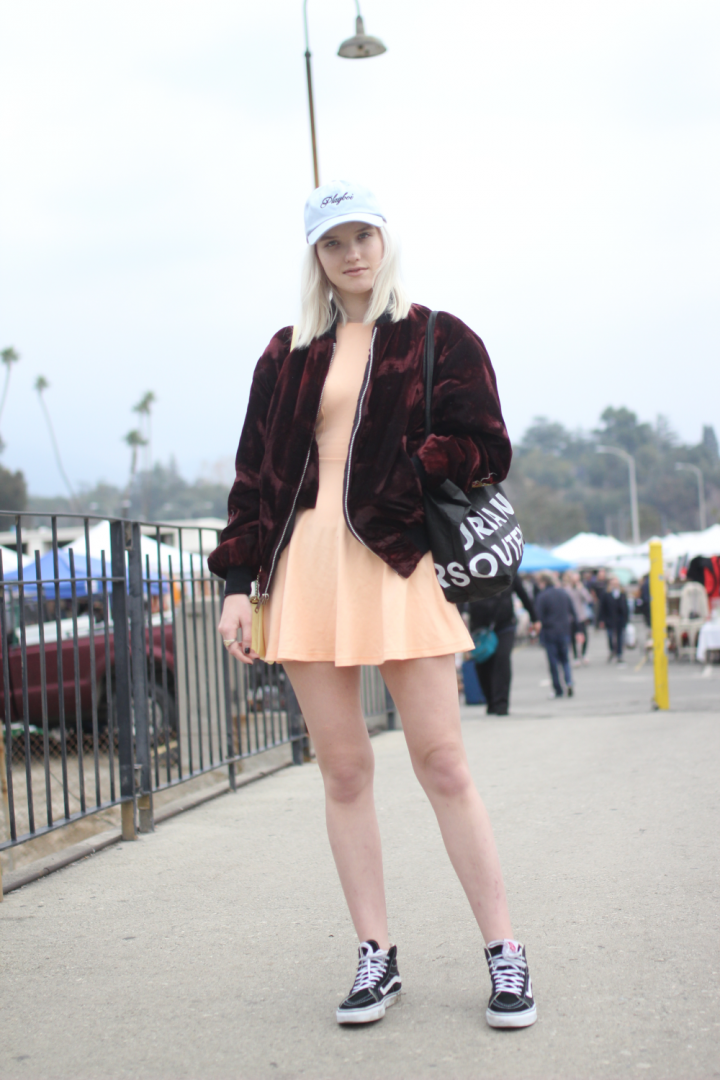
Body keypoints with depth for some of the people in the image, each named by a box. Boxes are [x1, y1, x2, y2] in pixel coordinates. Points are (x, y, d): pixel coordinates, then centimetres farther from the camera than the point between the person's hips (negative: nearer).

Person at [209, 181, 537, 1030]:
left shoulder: (438, 339, 8)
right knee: (343, 769, 3)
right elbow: (256, 474, 14)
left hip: (397, 561, -3)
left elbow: (485, 451, 2)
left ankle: (504, 953, 6)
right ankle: (376, 955, 13)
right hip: (303, 564, 3)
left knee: (442, 763, -4)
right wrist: (238, 580, 7)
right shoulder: (288, 354, 16)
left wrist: (398, 476, -10)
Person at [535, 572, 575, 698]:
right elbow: (572, 613, 9)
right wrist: (568, 628, 16)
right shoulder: (563, 593, 5)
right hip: (564, 631, 4)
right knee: (565, 659, 15)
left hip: (549, 632, -4)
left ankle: (558, 690, 5)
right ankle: (569, 682, -8)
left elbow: (539, 617, -13)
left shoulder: (542, 597, -11)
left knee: (553, 661, 3)